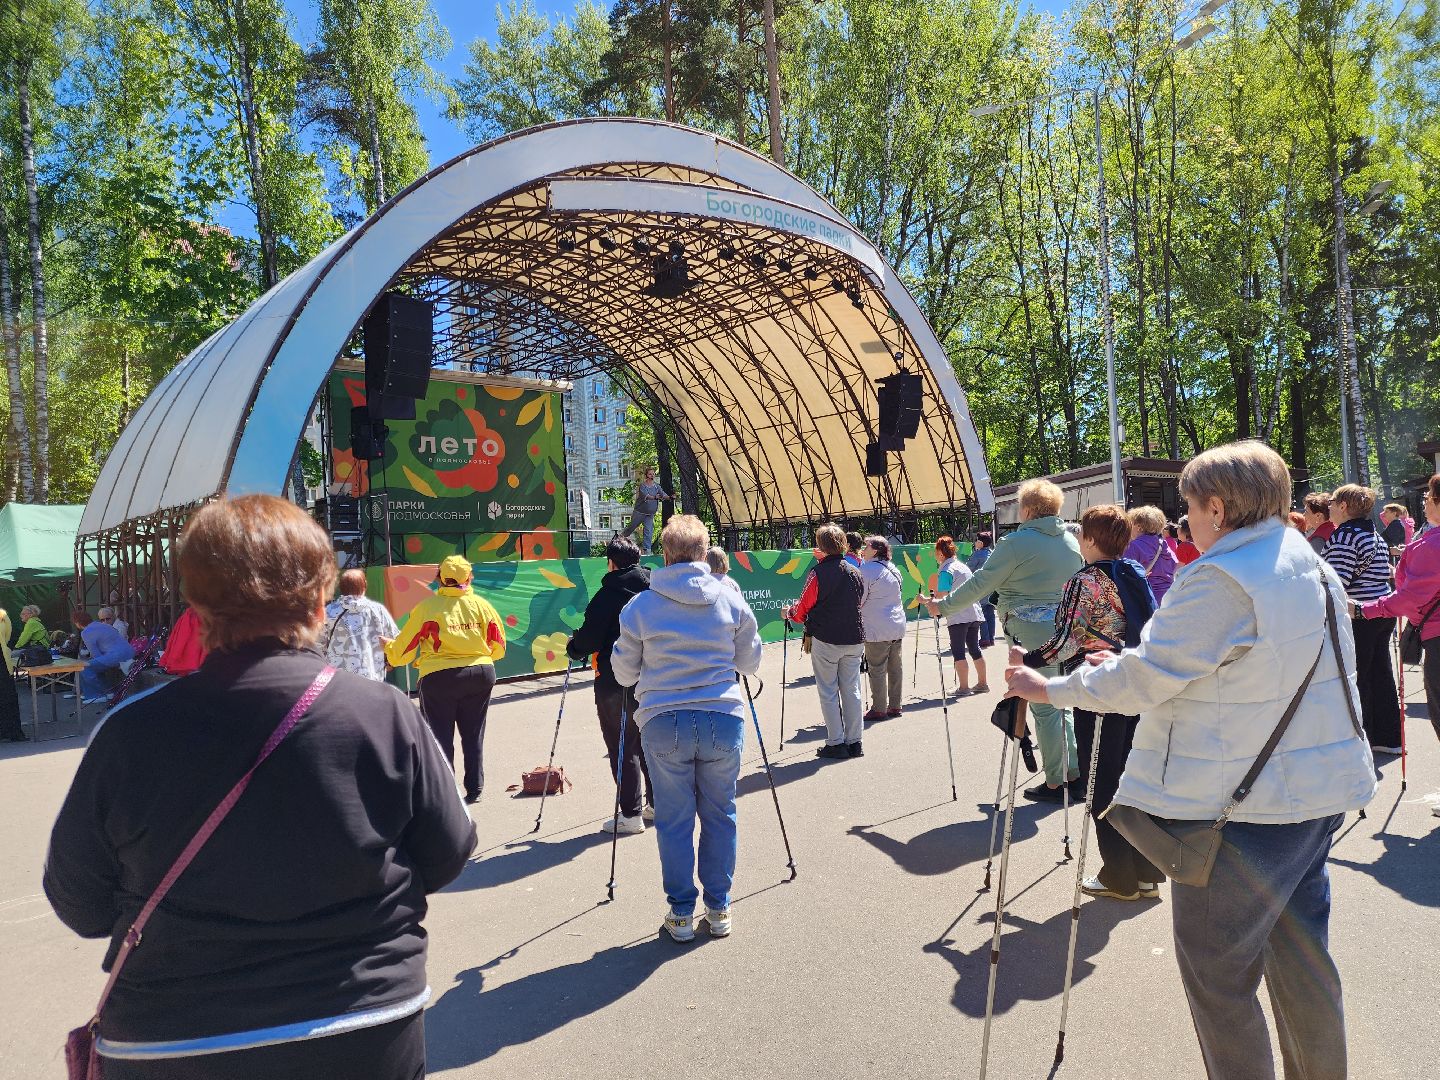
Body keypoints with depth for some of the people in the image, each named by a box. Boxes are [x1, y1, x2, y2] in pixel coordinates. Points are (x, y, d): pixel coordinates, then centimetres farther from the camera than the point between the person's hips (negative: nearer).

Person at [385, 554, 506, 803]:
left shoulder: (427, 607, -8)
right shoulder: (482, 605, 0)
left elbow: (404, 647, -1)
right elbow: (498, 647, 7)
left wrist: (389, 653, 21)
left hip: (438, 677, -3)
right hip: (480, 674, 3)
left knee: (440, 736, 10)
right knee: (473, 734, 16)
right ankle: (475, 789, 22)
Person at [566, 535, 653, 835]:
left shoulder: (609, 594, -14)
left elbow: (589, 639, -15)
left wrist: (572, 647, 6)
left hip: (615, 683, -6)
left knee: (622, 748, 2)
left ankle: (631, 814, 6)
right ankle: (656, 803, 28)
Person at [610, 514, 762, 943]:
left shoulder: (640, 606, -5)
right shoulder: (731, 599, -1)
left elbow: (624, 673, 4)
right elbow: (750, 663, 9)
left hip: (664, 723, -1)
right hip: (723, 719, 1)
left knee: (673, 820, 11)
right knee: (719, 816, 15)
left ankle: (681, 913, 20)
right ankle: (718, 909, 24)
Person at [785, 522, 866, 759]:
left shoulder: (818, 574, -12)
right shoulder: (855, 572, 5)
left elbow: (802, 609, -9)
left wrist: (789, 613, 15)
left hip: (825, 640, -5)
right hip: (854, 640, 5)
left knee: (829, 692, 4)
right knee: (851, 690, 11)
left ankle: (836, 744, 5)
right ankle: (854, 742, 15)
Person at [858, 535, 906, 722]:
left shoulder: (866, 569, -11)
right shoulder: (894, 570, 13)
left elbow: (858, 600, -10)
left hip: (877, 630, -8)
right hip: (898, 626, 8)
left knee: (877, 670, -2)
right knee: (895, 668, 11)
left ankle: (879, 710, 1)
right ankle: (894, 706, 18)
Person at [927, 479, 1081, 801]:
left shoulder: (1016, 543, -12)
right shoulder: (1071, 541, 10)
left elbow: (980, 584, -11)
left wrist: (943, 605, -1)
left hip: (1031, 634, -7)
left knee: (1044, 708, 2)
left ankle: (1055, 783, 10)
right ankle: (1075, 773, 20)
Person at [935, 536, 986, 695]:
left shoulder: (946, 571, -11)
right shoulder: (964, 566, 14)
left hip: (958, 617, -8)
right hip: (974, 614, 8)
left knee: (958, 652, -3)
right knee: (974, 648, 14)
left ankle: (963, 687, -4)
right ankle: (982, 683, 20)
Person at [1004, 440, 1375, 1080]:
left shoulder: (1220, 580, -21)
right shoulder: (1316, 569, 8)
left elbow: (1145, 679, -18)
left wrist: (1051, 689, -5)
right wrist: (1130, 665, 17)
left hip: (1239, 805, -9)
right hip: (1321, 790, 9)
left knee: (1217, 972, 6)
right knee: (1301, 955, 21)